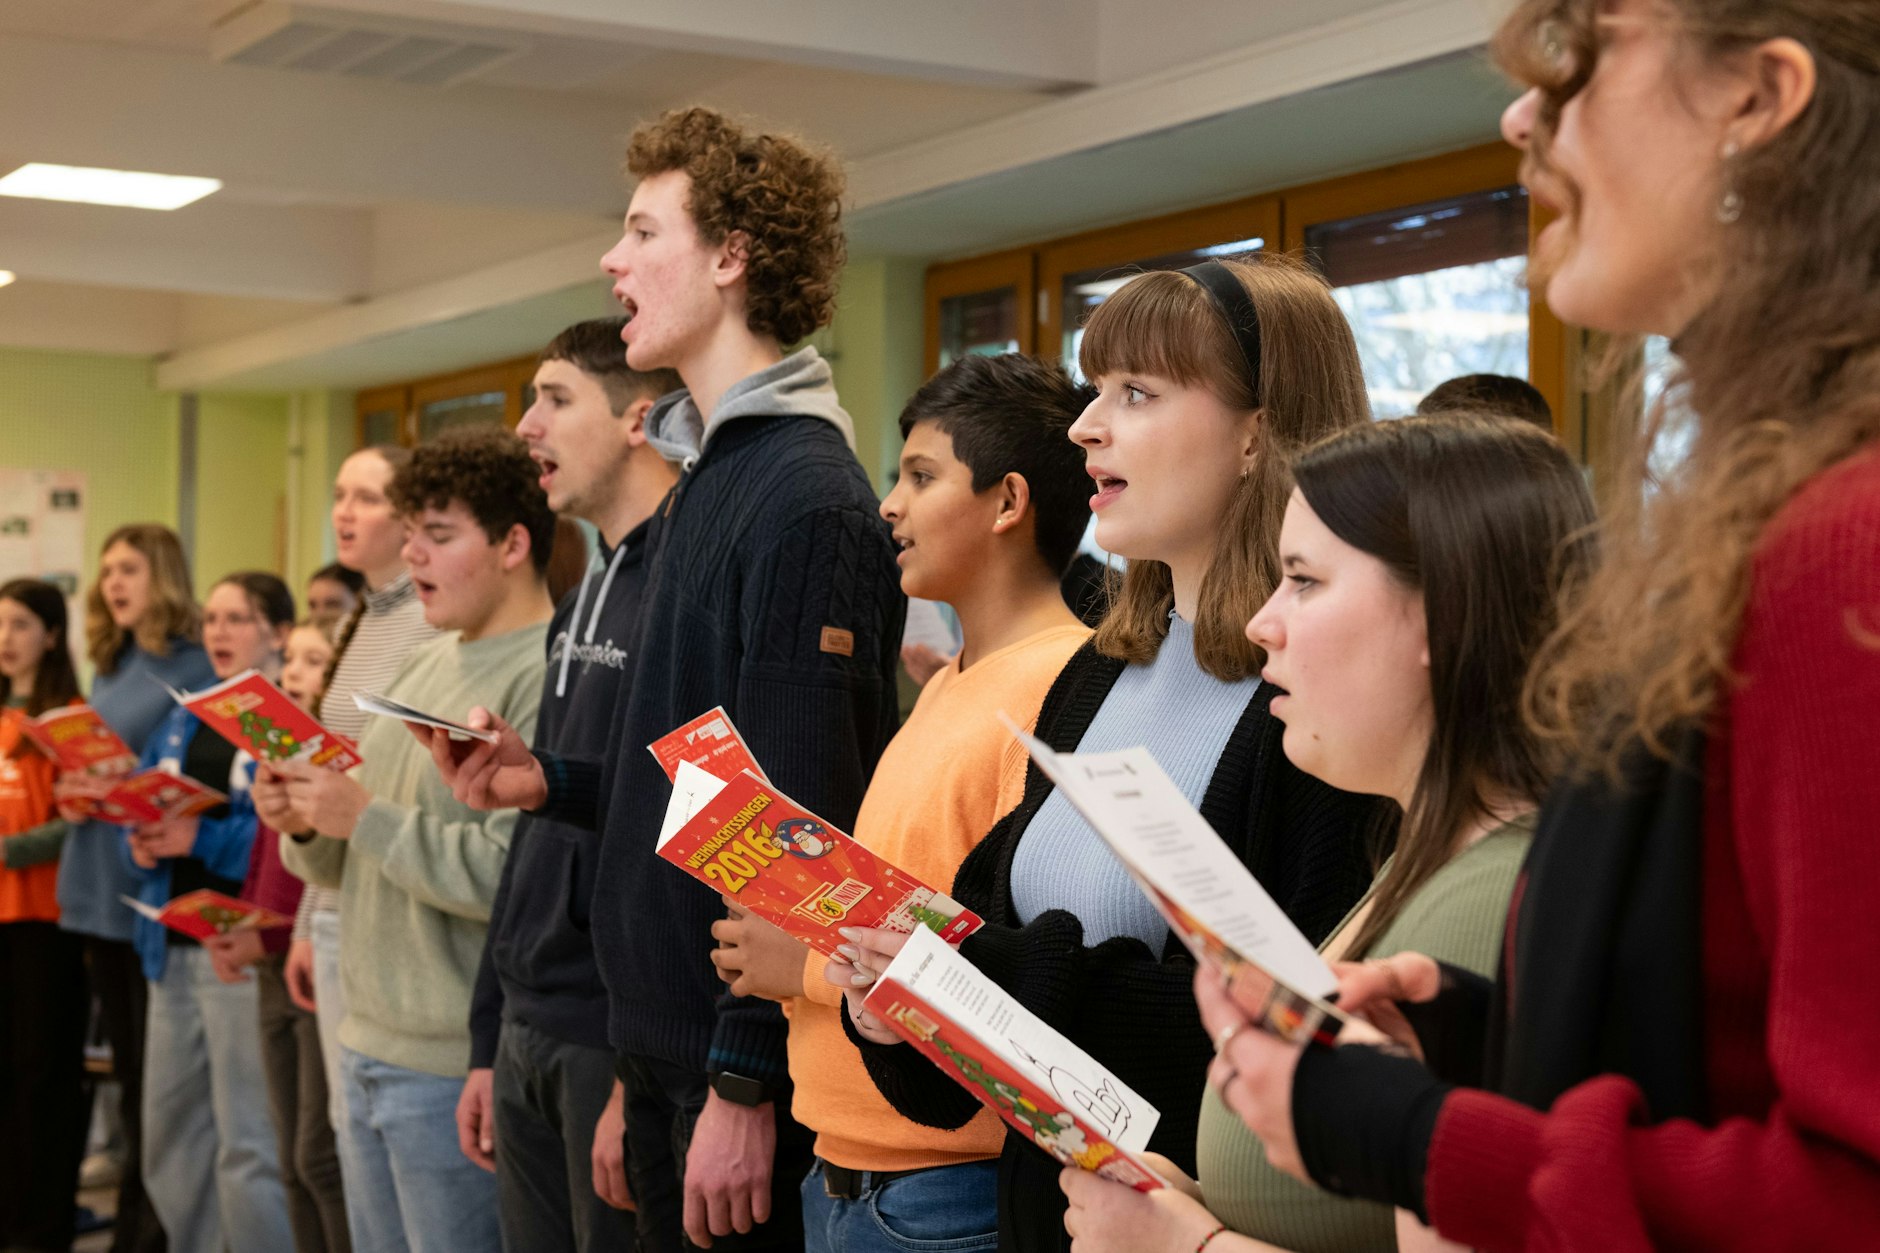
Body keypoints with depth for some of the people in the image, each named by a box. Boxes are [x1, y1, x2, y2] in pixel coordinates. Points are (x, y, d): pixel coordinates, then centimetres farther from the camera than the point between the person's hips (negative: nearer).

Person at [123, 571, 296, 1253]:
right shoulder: (183, 722, 18)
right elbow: (141, 809, 18)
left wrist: (200, 837, -20)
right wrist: (141, 843, -4)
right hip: (175, 946, 8)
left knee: (247, 1145, -6)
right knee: (168, 1135, 13)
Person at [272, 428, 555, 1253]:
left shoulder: (549, 677, -15)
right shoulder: (425, 666, 14)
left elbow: (516, 873, -26)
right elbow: (350, 867, 20)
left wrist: (366, 819, -19)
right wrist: (306, 828, -1)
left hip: (456, 1066, -9)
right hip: (369, 1047, 9)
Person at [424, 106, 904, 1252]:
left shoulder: (807, 498, -17)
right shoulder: (708, 477, 13)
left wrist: (745, 1081, -22)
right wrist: (551, 782, 7)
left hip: (747, 1065, -9)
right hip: (666, 1040, 9)